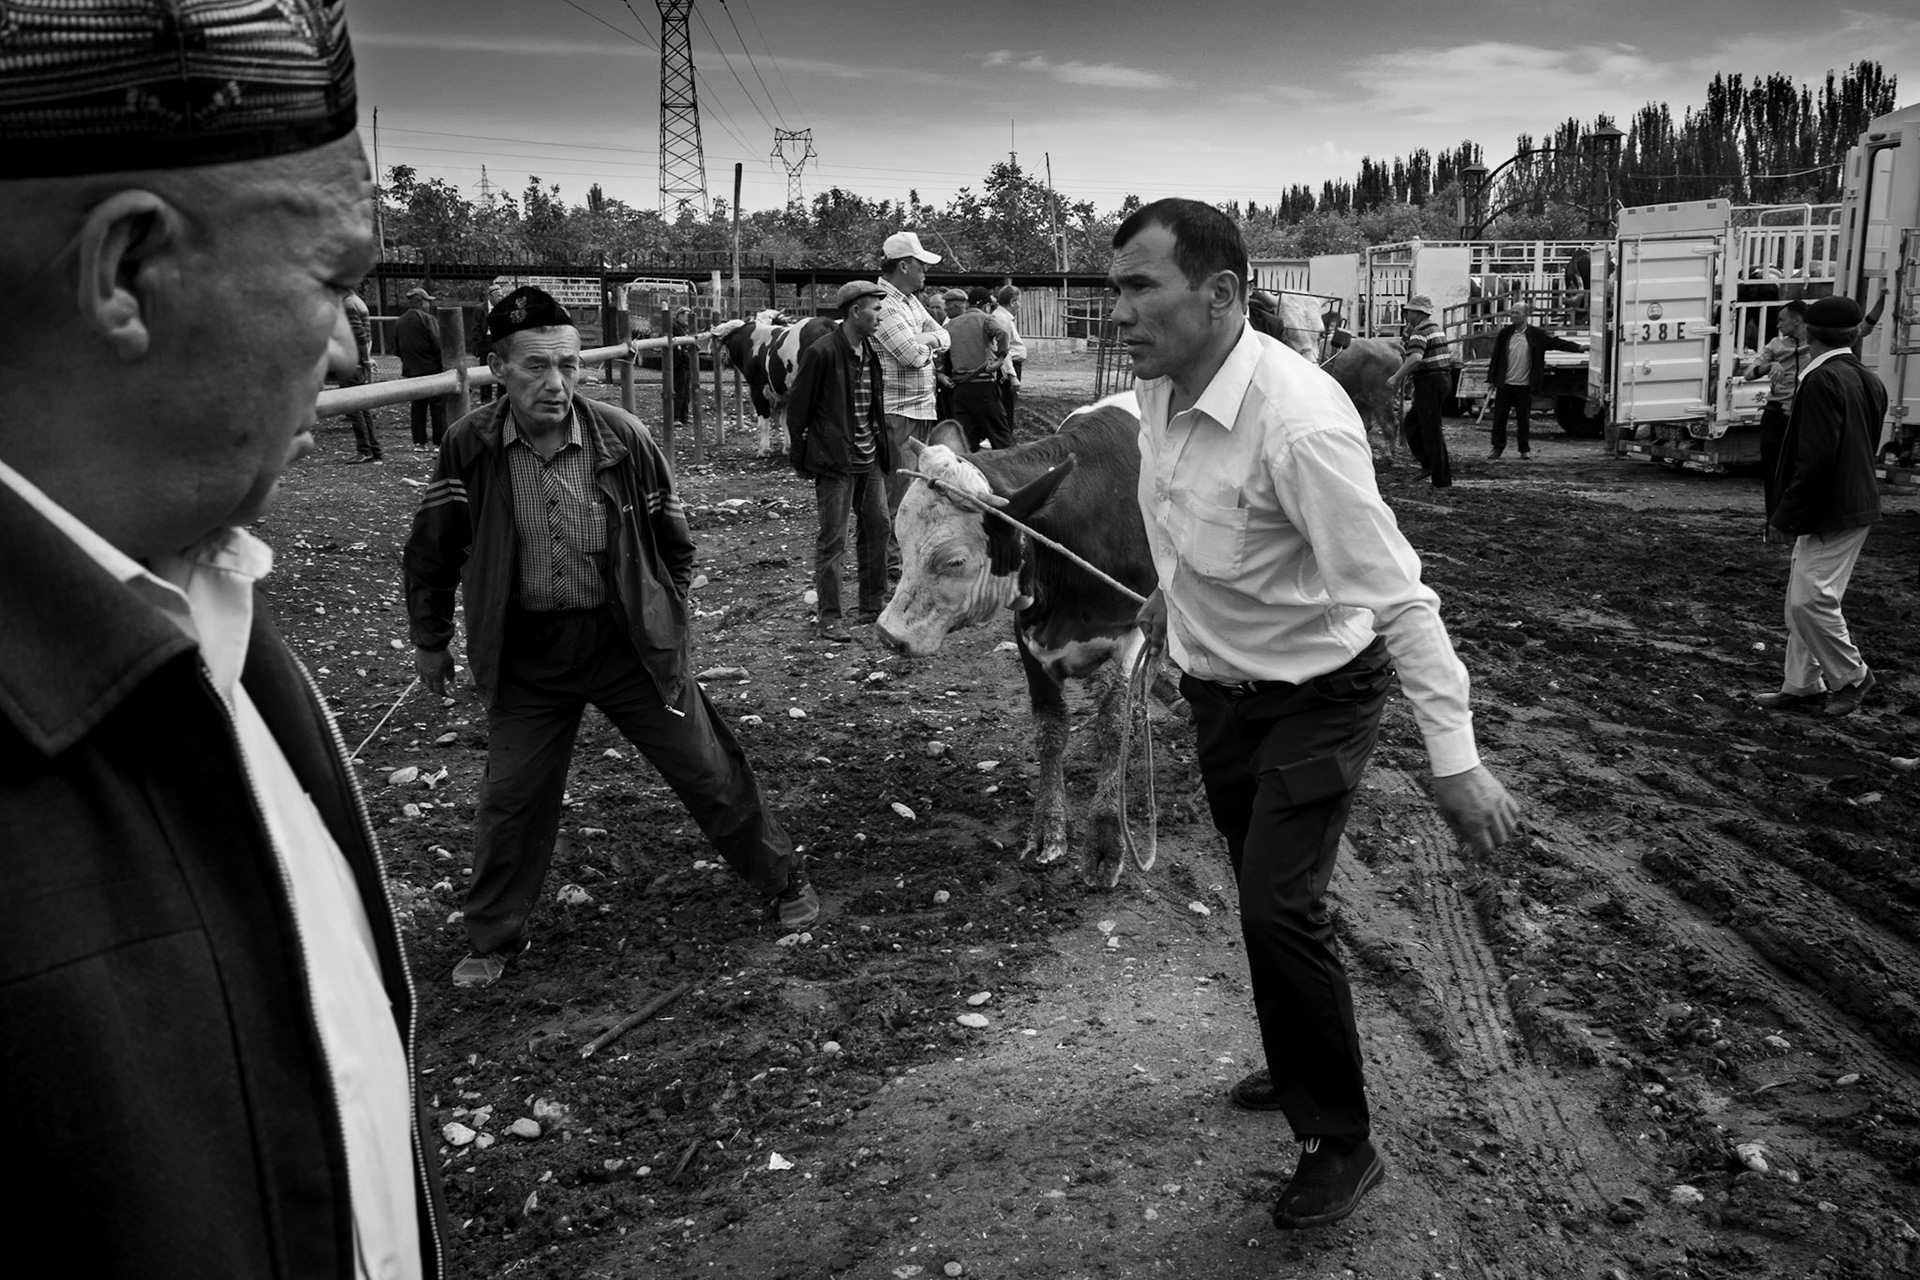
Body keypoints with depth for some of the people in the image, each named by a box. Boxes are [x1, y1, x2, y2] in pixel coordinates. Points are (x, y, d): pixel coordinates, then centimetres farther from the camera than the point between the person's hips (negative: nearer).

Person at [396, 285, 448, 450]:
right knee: (438, 406, 0)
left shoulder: (400, 323, 9)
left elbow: (397, 348, 14)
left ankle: (419, 442, 9)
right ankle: (440, 441, -3)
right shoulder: (428, 319, -11)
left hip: (411, 371, 6)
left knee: (418, 406, 11)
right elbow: (438, 344, -16)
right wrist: (444, 365, -10)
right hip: (431, 369, -6)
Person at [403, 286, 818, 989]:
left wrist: (668, 621, 6)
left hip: (630, 642, 0)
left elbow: (673, 538, 4)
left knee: (709, 770, 7)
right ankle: (494, 940, 29)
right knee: (510, 798, 7)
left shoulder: (624, 436, -12)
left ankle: (784, 878, 28)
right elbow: (431, 548, 5)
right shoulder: (470, 446, -10)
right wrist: (430, 641, 10)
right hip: (527, 656, 1)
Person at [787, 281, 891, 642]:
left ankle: (873, 605, 24)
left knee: (877, 527, 11)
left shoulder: (870, 352, 11)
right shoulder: (822, 353, -13)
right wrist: (801, 457, -7)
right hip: (835, 462, -8)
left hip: (869, 459, 8)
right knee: (832, 539, -3)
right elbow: (797, 407, -9)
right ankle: (828, 616, 5)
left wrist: (881, 448, 13)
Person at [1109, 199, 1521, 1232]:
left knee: (1279, 907, -13)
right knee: (1264, 899, 20)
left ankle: (1341, 1144, 9)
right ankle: (1298, 1070, 44)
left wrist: (1455, 760, -32)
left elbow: (1397, 595, -31)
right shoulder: (1159, 387, -8)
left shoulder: (1299, 423, -32)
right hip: (1217, 687, 8)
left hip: (1315, 693, -8)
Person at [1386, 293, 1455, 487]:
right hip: (1444, 378, 10)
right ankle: (1429, 464, 14)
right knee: (1411, 424, 17)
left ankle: (1442, 478, 0)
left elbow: (1415, 358, -32)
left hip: (1429, 383, -10)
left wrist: (1395, 377, -33)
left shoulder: (1420, 332, -14)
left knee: (1431, 431, -4)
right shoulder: (1436, 329, 17)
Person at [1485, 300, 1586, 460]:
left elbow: (1556, 342, -1)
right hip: (1504, 384, 1)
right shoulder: (1504, 334, 1)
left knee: (1523, 418, 5)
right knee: (1499, 417, 2)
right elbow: (1496, 357, 4)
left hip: (1524, 385, -1)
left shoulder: (1536, 334, -2)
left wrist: (1578, 347, -10)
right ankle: (1498, 448, 14)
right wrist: (1491, 379, 2)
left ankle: (1525, 449, 18)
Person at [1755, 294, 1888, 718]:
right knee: (1802, 601, 14)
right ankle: (1801, 685, 20)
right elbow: (1866, 447, 17)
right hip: (1856, 502, 10)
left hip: (1832, 511, -10)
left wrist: (1789, 513, -15)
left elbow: (1817, 457, -22)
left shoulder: (1823, 380, -17)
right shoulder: (1867, 380, 11)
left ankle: (1851, 676, 11)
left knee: (1812, 601, -4)